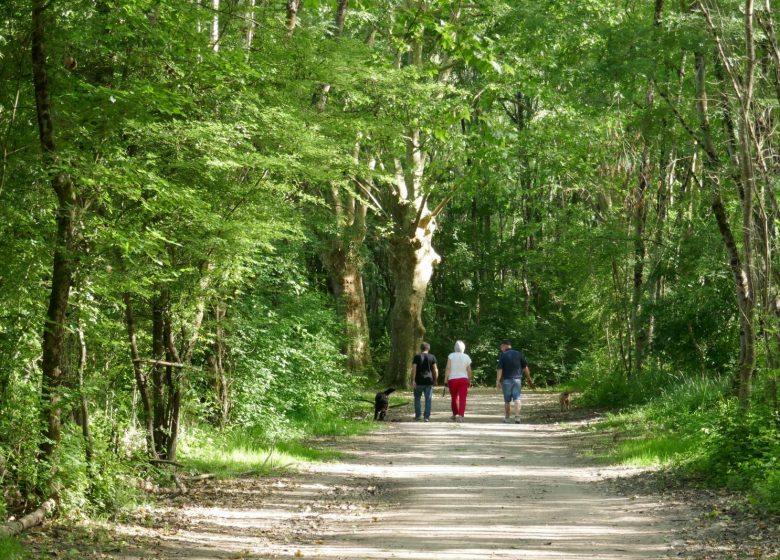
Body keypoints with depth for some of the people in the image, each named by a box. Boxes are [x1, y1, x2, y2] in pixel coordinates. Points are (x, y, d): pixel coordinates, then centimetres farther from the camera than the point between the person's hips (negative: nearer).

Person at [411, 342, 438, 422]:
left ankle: (418, 416, 7)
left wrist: (413, 380, -9)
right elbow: (435, 370, 0)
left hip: (419, 382, -1)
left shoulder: (417, 357, 1)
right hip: (429, 381, 1)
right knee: (428, 399, 3)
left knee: (417, 398, 12)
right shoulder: (432, 357, 3)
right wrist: (435, 380, 8)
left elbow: (414, 369, -7)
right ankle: (427, 417, -1)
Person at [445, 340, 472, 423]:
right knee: (462, 398, -5)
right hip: (463, 379, 0)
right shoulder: (466, 357, 3)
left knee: (454, 397, 16)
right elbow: (469, 371, 4)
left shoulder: (451, 356, -3)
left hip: (452, 379, 0)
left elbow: (448, 368, -10)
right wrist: (469, 380, 16)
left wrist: (446, 379, -6)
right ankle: (460, 415, -20)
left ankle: (455, 414, 30)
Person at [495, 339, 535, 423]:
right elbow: (525, 367, 6)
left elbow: (499, 369, -11)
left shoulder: (502, 355, -4)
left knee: (507, 400, 8)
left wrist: (498, 380, -11)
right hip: (517, 379, 2)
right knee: (517, 399, -1)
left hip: (507, 380, -2)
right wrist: (529, 379, 12)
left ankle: (507, 418, 16)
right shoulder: (519, 354, 6)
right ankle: (517, 417, -15)